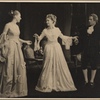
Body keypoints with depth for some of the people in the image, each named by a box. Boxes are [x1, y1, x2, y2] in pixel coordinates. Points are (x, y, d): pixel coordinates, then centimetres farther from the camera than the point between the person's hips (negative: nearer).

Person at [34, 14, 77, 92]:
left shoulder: (57, 29, 3)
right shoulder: (45, 30, -1)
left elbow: (62, 37, 17)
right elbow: (40, 38, 6)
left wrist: (71, 38, 16)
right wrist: (37, 37, -16)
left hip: (57, 48, 2)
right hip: (49, 48, -1)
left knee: (60, 66, 2)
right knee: (49, 66, -1)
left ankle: (60, 84, 14)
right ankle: (47, 85, 10)